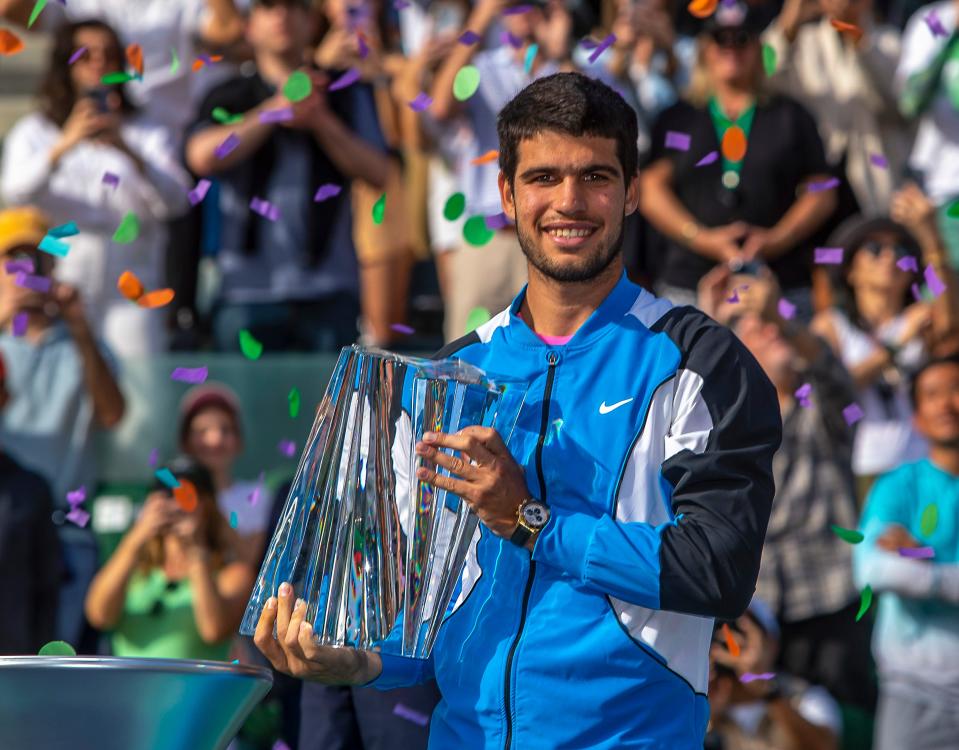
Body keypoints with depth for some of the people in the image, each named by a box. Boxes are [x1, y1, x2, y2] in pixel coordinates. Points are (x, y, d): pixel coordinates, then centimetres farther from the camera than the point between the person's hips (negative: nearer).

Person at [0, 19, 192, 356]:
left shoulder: (146, 135, 12)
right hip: (60, 287, 0)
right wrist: (64, 145, -25)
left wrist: (128, 152, -23)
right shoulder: (34, 133, 11)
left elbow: (175, 200, -5)